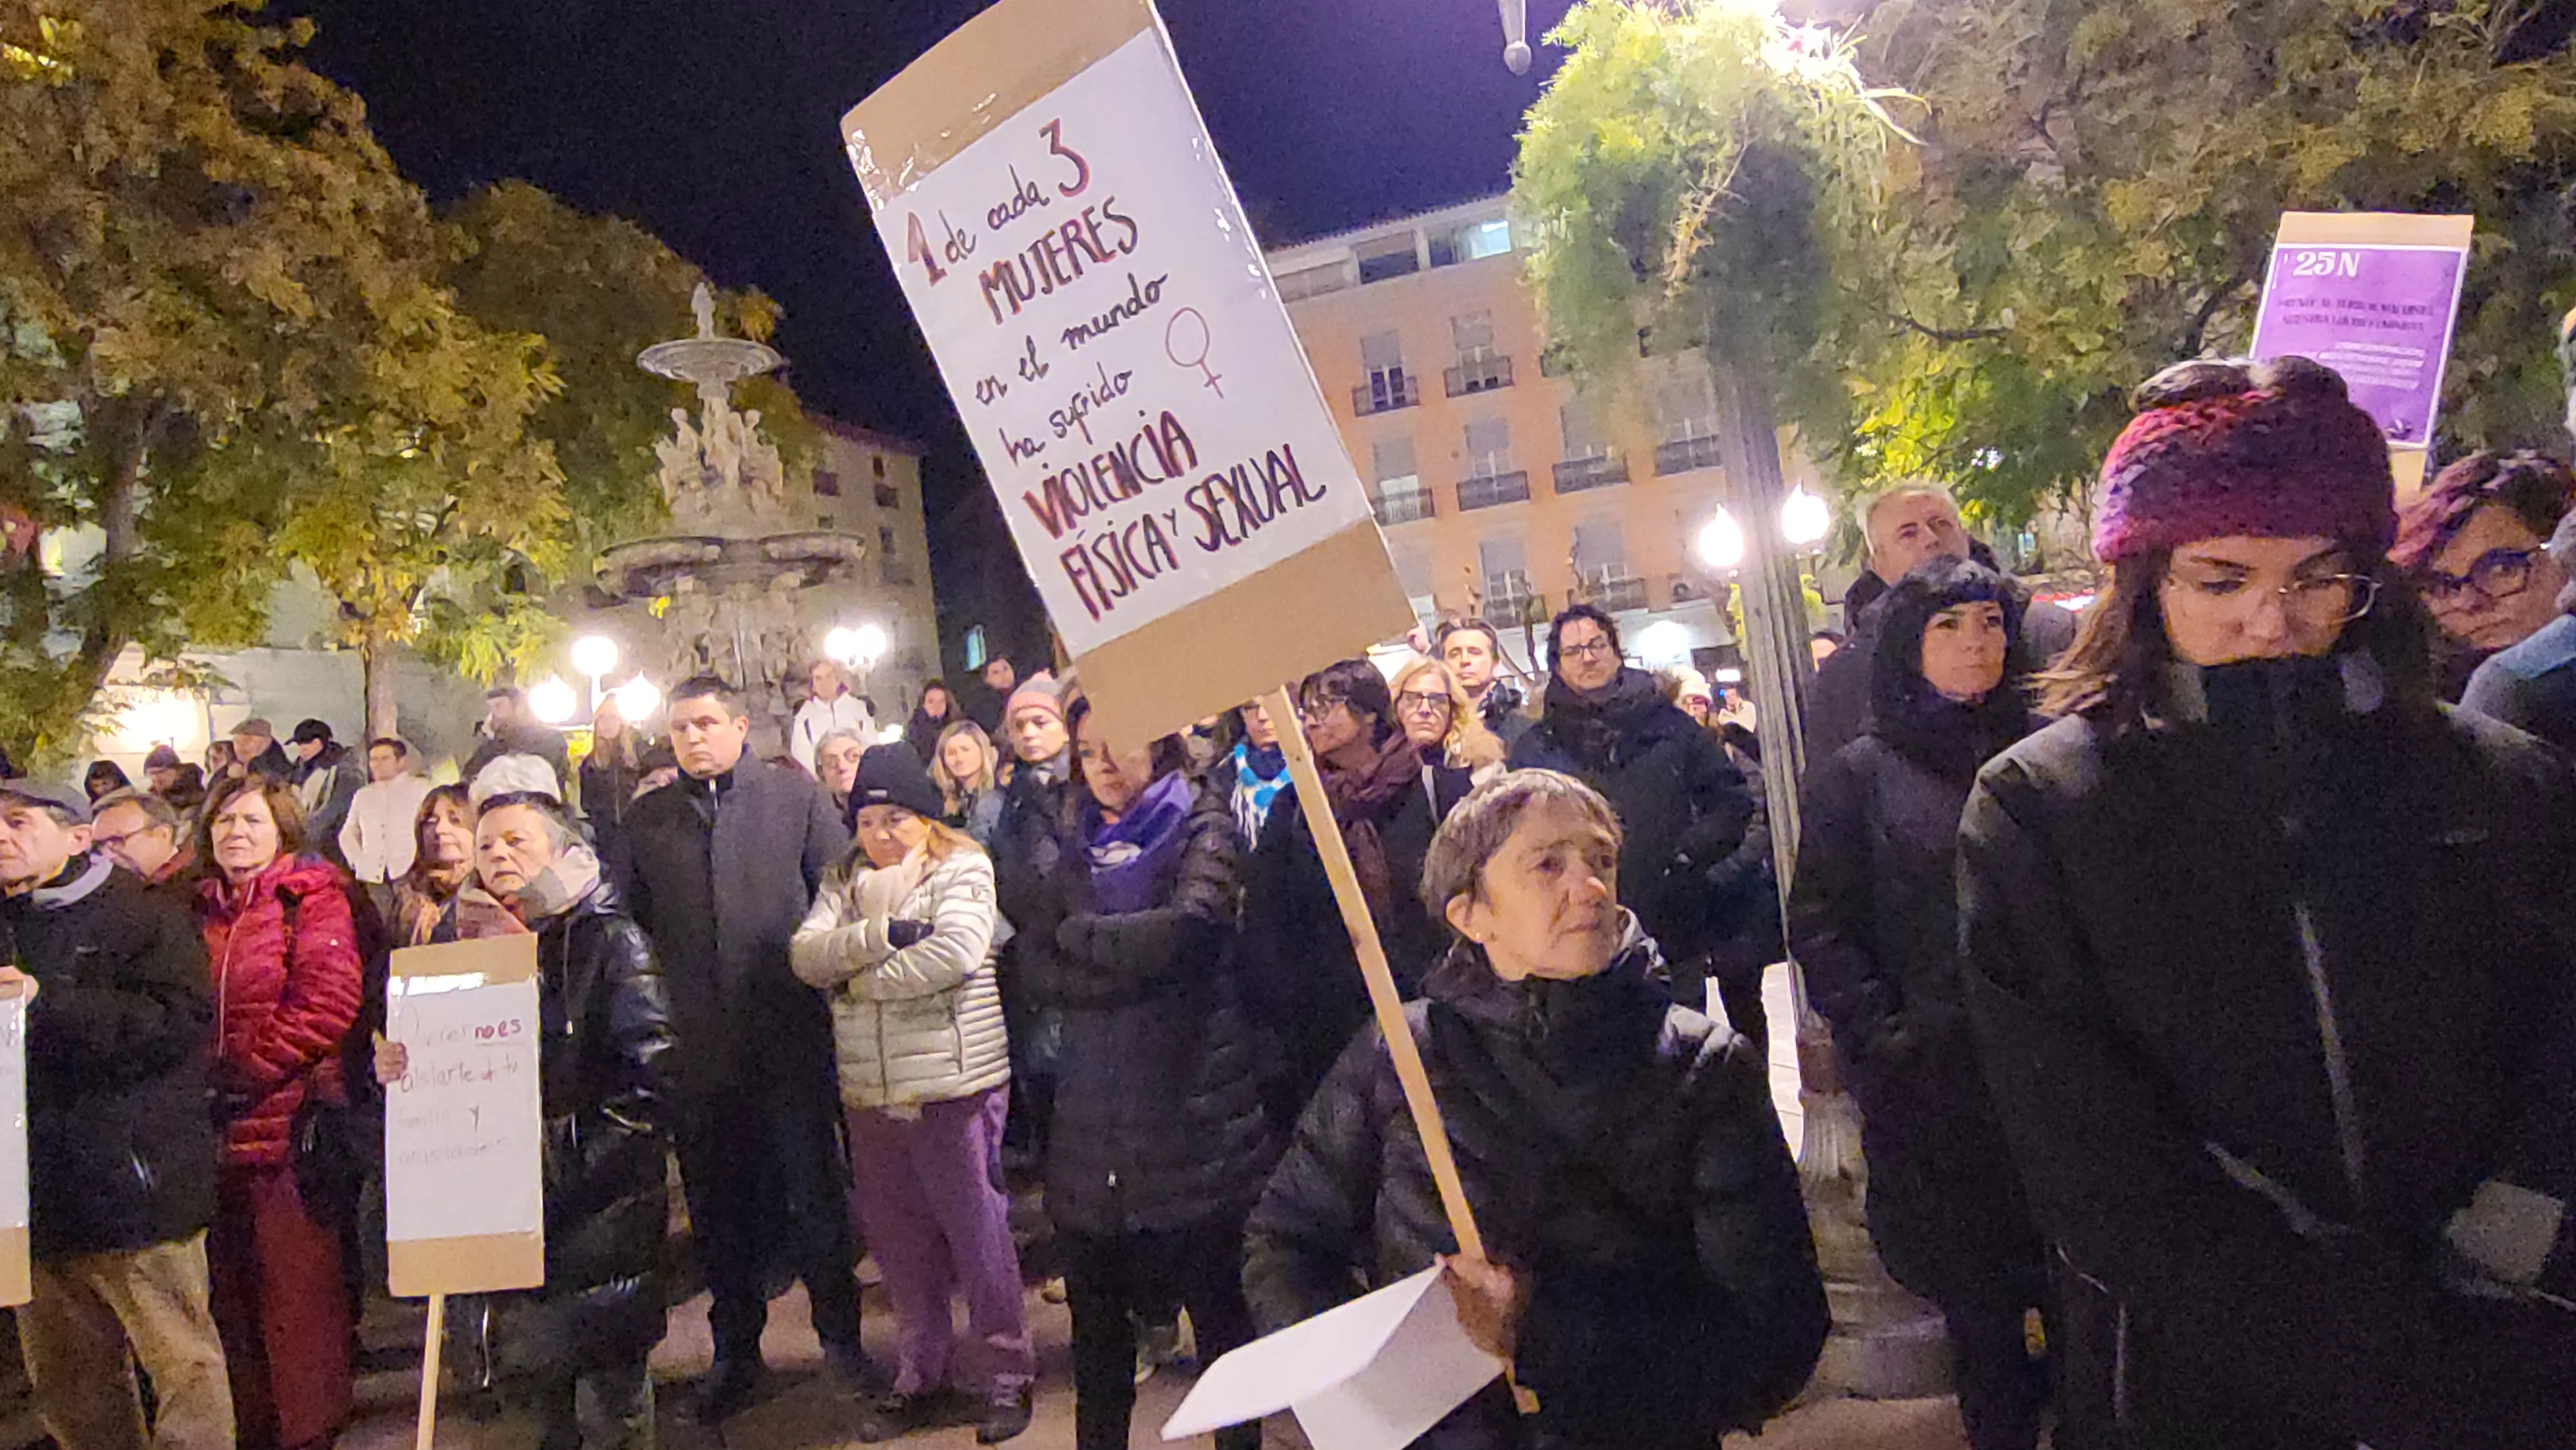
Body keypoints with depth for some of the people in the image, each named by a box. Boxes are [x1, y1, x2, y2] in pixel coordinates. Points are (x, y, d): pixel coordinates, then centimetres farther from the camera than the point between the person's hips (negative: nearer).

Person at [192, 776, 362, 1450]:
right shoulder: (198, 911, 16)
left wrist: (249, 1071, -15)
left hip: (288, 1122, -6)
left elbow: (327, 1003, -13)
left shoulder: (312, 900, -3)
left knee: (295, 1281, 1)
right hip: (217, 1130, 6)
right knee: (230, 1281, 13)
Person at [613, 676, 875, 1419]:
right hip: (697, 1044, 2)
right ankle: (736, 1351, 29)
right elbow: (629, 921, 9)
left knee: (816, 1190, 7)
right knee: (717, 1203, 13)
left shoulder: (795, 793, 1)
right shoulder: (646, 819, 8)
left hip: (791, 1033, -2)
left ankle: (840, 1336, 23)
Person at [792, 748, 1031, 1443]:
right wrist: (881, 932, -19)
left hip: (953, 1086, -5)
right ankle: (923, 1378, 31)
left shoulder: (963, 868, -4)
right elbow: (808, 954, -3)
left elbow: (956, 952, -19)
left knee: (977, 1230, 3)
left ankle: (1003, 1375, 19)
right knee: (899, 1241, 14)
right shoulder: (846, 880, 12)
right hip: (869, 1095, 5)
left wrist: (857, 977, -10)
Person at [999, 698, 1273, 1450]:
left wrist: (1074, 932, -7)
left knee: (1218, 1302, 7)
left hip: (1192, 1103, -4)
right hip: (1093, 1118, 4)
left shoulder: (1202, 829, -1)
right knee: (1095, 1310, 14)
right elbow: (1039, 975, 0)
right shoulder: (1070, 843, 11)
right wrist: (1130, 956, -14)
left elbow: (1185, 928, -20)